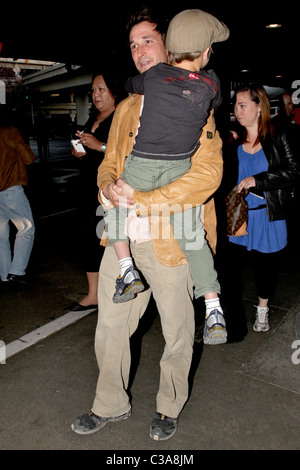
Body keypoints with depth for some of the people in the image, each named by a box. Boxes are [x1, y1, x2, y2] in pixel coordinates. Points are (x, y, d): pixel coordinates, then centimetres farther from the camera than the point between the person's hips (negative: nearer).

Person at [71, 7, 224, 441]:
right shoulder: (126, 108, 17)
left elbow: (207, 174, -15)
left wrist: (142, 201, -19)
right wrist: (110, 188, -7)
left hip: (172, 239, -5)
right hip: (122, 239, 6)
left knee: (176, 332, 11)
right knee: (110, 326, 14)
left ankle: (169, 407, 38)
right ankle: (111, 405, 38)